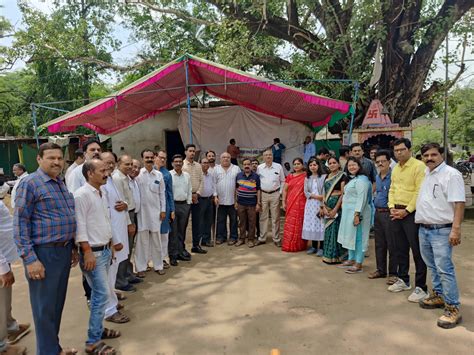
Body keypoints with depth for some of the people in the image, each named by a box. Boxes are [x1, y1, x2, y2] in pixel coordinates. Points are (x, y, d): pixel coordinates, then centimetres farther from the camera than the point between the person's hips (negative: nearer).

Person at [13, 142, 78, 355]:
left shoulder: (60, 184, 12)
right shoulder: (30, 183, -10)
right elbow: (20, 223, -14)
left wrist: (73, 247, 16)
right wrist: (30, 259, -18)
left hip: (64, 251, 7)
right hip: (44, 253, -7)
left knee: (57, 304, 18)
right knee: (45, 307, 6)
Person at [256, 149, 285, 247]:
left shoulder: (278, 167, 2)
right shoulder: (259, 168, 4)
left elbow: (283, 181, 6)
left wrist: (280, 192, 0)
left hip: (275, 194, -1)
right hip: (263, 194, 1)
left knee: (275, 218, 4)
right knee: (263, 217, 7)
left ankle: (276, 239, 12)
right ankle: (262, 238, 16)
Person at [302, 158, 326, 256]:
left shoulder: (324, 177, -4)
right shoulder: (307, 178, 12)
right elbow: (306, 193, 5)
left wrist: (322, 206, -16)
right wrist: (316, 196, -12)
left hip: (321, 205, -4)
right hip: (310, 205, 5)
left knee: (321, 224, -3)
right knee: (311, 224, 6)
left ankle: (321, 247, 6)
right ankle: (314, 246, 17)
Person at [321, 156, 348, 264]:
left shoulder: (342, 176, -6)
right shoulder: (327, 177, 14)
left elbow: (343, 194, -11)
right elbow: (325, 193, 13)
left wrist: (335, 209, -15)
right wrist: (324, 207, -1)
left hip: (338, 205, -6)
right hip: (328, 206, 6)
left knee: (336, 229, -3)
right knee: (328, 229, 10)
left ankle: (336, 256, 7)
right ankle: (328, 255, 20)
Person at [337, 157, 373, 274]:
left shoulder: (361, 180, -14)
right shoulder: (352, 179, 17)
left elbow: (362, 198, -21)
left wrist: (357, 214, -25)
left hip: (356, 212, -10)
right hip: (348, 212, 10)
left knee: (357, 237, -5)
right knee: (350, 236, 15)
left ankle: (358, 264, 1)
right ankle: (351, 259, 26)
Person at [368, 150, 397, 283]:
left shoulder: (393, 176, -13)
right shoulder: (377, 177, 14)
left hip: (389, 213, -8)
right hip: (378, 213, 8)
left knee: (391, 245, 0)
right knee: (379, 244, 15)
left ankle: (393, 273, 10)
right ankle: (381, 270, 26)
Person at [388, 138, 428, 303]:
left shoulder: (418, 166, -10)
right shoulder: (395, 168, 14)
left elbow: (420, 192, -16)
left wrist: (406, 210, -16)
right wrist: (392, 207, 3)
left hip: (411, 213, -7)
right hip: (396, 213, 7)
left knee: (417, 251, -2)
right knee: (400, 249, 15)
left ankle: (421, 287, 7)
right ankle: (403, 280, 29)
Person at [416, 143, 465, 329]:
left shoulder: (451, 174, -11)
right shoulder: (426, 174, 14)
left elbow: (459, 203, -17)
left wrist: (456, 229, -24)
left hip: (441, 230, -8)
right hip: (424, 228, 8)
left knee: (444, 269, -8)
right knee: (433, 266, 18)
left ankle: (452, 308, 0)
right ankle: (438, 296, 32)